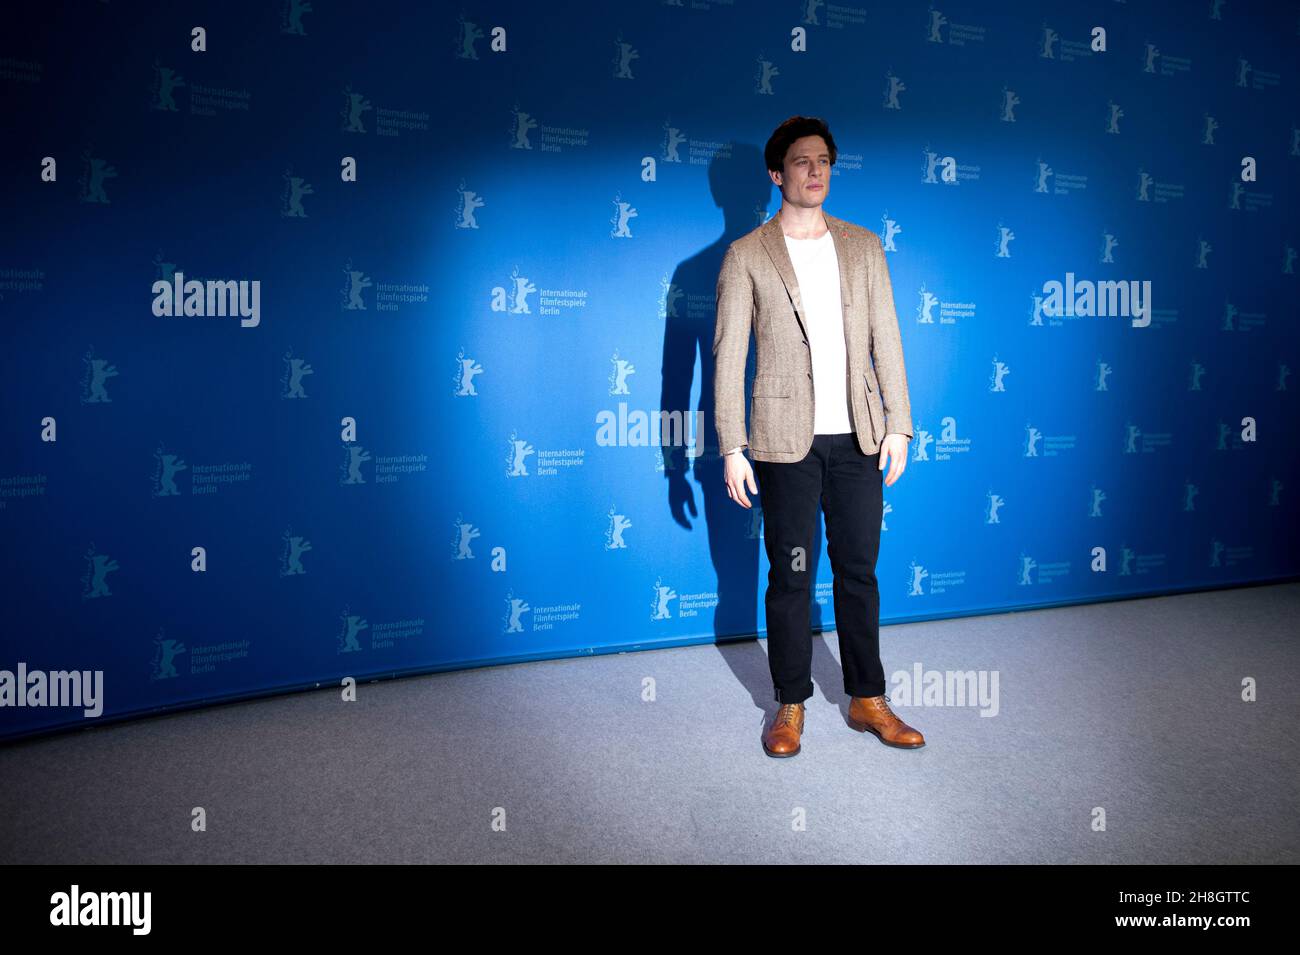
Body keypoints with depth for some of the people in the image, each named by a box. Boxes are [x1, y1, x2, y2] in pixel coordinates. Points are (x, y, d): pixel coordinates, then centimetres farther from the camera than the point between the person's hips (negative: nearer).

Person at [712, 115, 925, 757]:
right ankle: (790, 705, 19)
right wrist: (731, 449, -7)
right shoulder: (746, 257, 0)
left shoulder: (863, 247, 10)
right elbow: (728, 356, -2)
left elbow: (886, 339, 9)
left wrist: (898, 423, 3)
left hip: (857, 437, 3)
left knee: (859, 568, 10)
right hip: (786, 438, -3)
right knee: (790, 576, 5)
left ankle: (868, 700, 23)